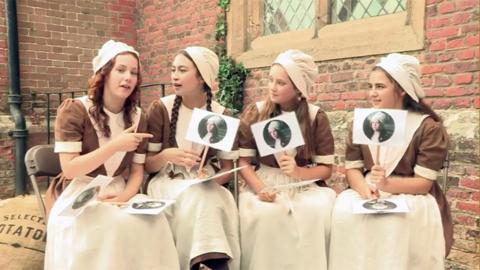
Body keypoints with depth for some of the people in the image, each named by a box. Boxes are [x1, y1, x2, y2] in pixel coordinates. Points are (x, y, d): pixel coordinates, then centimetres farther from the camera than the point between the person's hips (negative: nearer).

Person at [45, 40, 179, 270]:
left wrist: (125, 196, -15)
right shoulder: (74, 110, -10)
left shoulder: (138, 117, 5)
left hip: (120, 193, 4)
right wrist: (115, 146, -23)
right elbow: (69, 170, -15)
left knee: (152, 221, -25)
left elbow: (137, 171, 6)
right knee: (113, 225, -33)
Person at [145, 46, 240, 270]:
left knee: (210, 202, -31)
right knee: (199, 202, -31)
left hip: (204, 185, 2)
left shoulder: (221, 116, 0)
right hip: (168, 183, -1)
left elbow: (227, 168, 5)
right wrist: (167, 155, -23)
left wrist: (214, 180, -17)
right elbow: (148, 165, -2)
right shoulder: (160, 109, -4)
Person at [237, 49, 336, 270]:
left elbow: (326, 169, -2)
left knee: (316, 212, -30)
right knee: (264, 213, -31)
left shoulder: (317, 118, -2)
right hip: (265, 183, 0)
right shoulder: (254, 113, -1)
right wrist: (260, 188, -21)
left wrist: (298, 172, -23)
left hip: (304, 184, 0)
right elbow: (243, 161, -3)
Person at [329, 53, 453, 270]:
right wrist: (365, 189, -22)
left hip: (411, 196, -2)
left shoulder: (428, 127, -8)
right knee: (344, 211, -28)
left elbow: (423, 183, -12)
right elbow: (352, 169, 0)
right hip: (369, 194, 3)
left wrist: (386, 184, -31)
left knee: (398, 222, -35)